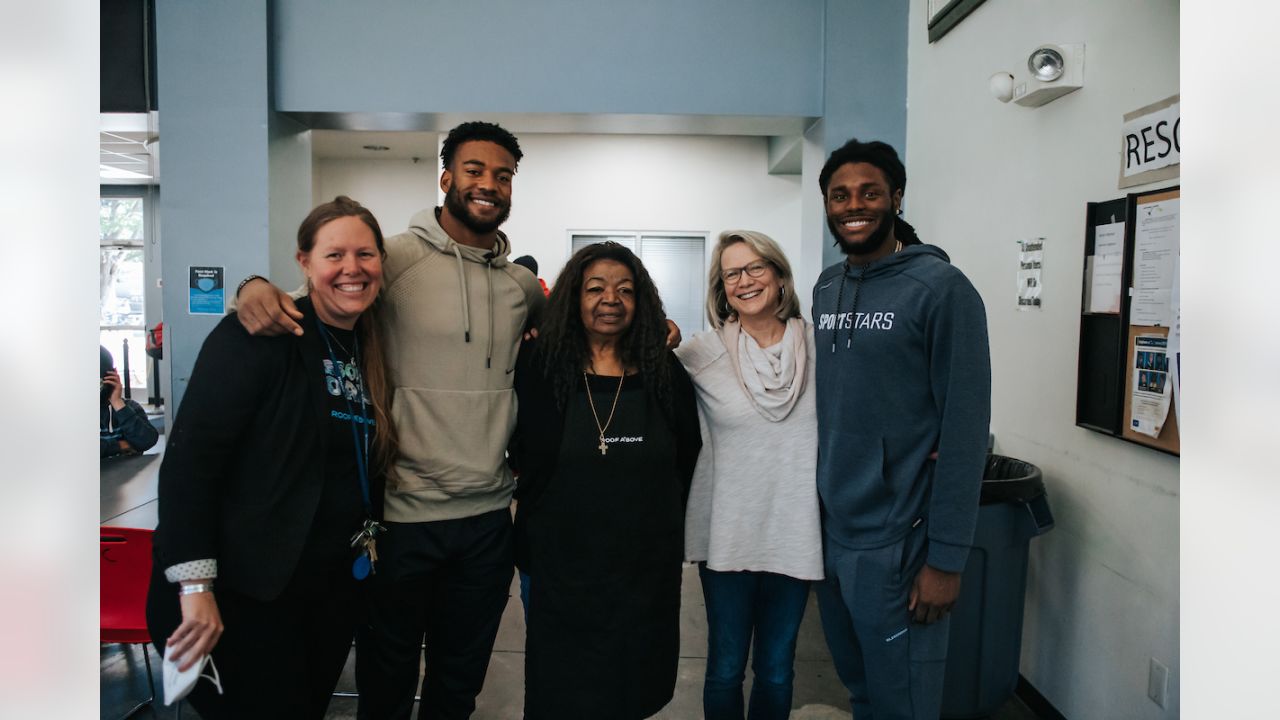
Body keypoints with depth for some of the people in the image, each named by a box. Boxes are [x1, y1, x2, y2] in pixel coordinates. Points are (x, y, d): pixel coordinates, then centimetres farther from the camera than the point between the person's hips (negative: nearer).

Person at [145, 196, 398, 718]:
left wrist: (370, 535, 4)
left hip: (331, 589, 6)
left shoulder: (372, 350, 6)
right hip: (241, 591, -6)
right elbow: (190, 456, -19)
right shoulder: (259, 335, -14)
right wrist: (195, 585, -23)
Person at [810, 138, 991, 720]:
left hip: (895, 542, -5)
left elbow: (965, 429, -13)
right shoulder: (825, 288, 9)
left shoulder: (941, 288, -10)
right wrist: (812, 511, 6)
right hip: (827, 531, 6)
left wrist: (947, 558, -15)